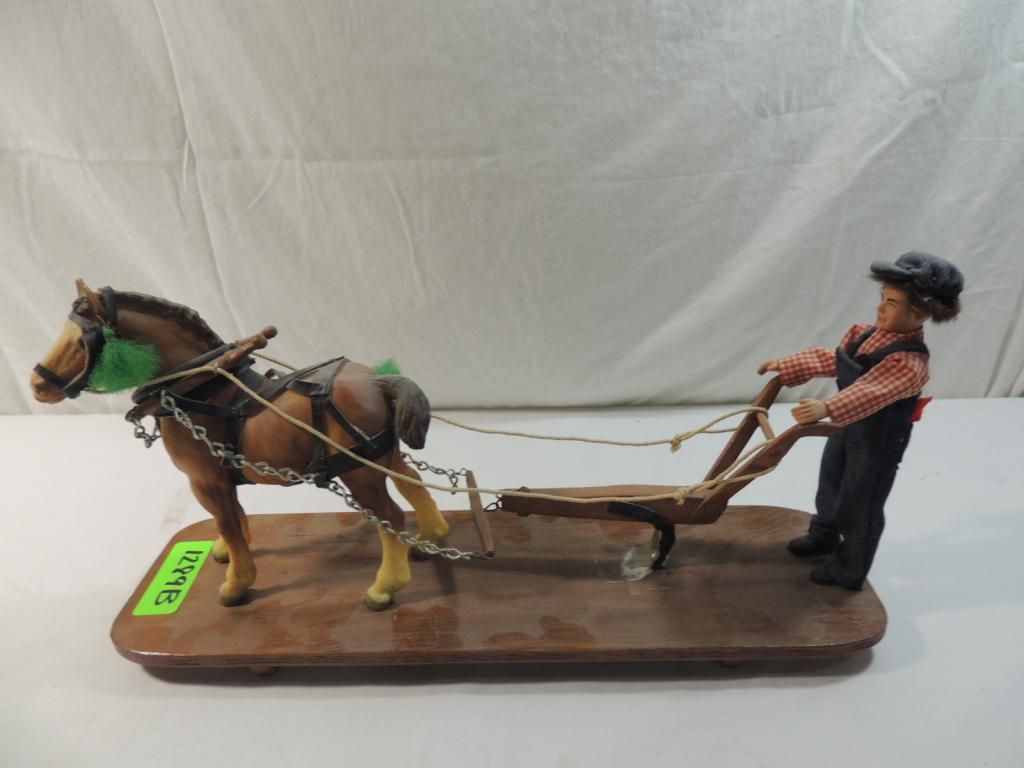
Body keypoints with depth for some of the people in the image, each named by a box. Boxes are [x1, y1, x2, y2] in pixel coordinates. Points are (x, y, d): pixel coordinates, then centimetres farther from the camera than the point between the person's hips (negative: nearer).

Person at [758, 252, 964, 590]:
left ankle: (849, 570, 27)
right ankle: (824, 535, 51)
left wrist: (826, 408, -61)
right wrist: (785, 366, 7)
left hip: (878, 441, -9)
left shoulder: (910, 362, -30)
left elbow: (868, 393, -46)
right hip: (848, 428, 9)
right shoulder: (868, 334, -3)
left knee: (859, 504, 7)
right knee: (831, 482, 26)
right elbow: (830, 359, 8)